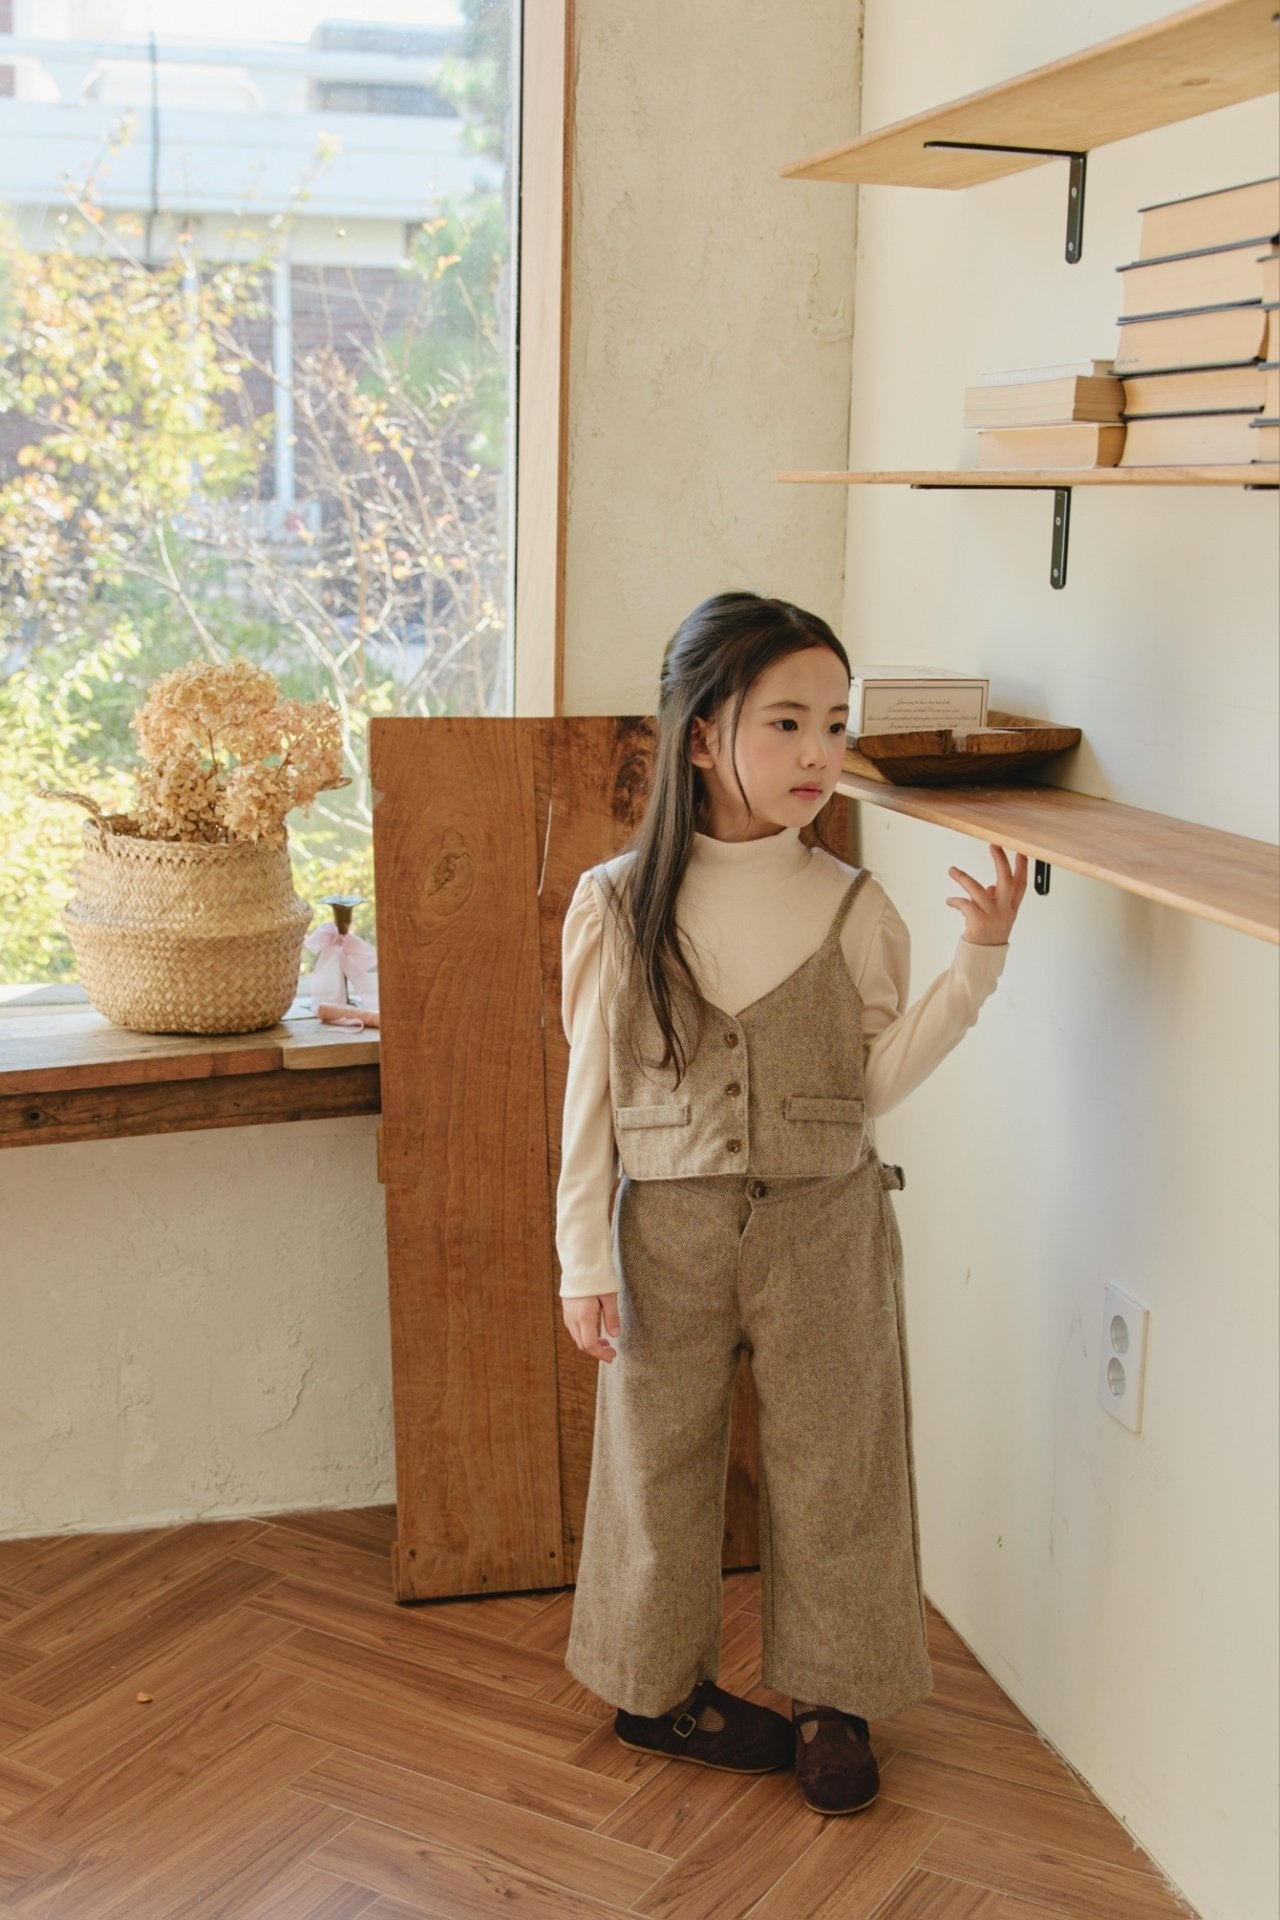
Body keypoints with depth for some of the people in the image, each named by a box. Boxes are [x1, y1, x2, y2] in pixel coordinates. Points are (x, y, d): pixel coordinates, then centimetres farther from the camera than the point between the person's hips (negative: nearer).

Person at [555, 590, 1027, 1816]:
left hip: (823, 1223, 1)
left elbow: (875, 1083, -6)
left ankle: (829, 1695, 30)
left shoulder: (850, 908, -4)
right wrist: (585, 1263, -4)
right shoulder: (614, 905, -6)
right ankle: (658, 1684, 33)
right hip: (669, 1226, 0)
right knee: (660, 1459, 12)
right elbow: (592, 1096, -3)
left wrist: (978, 961, -13)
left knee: (828, 1461, 10)